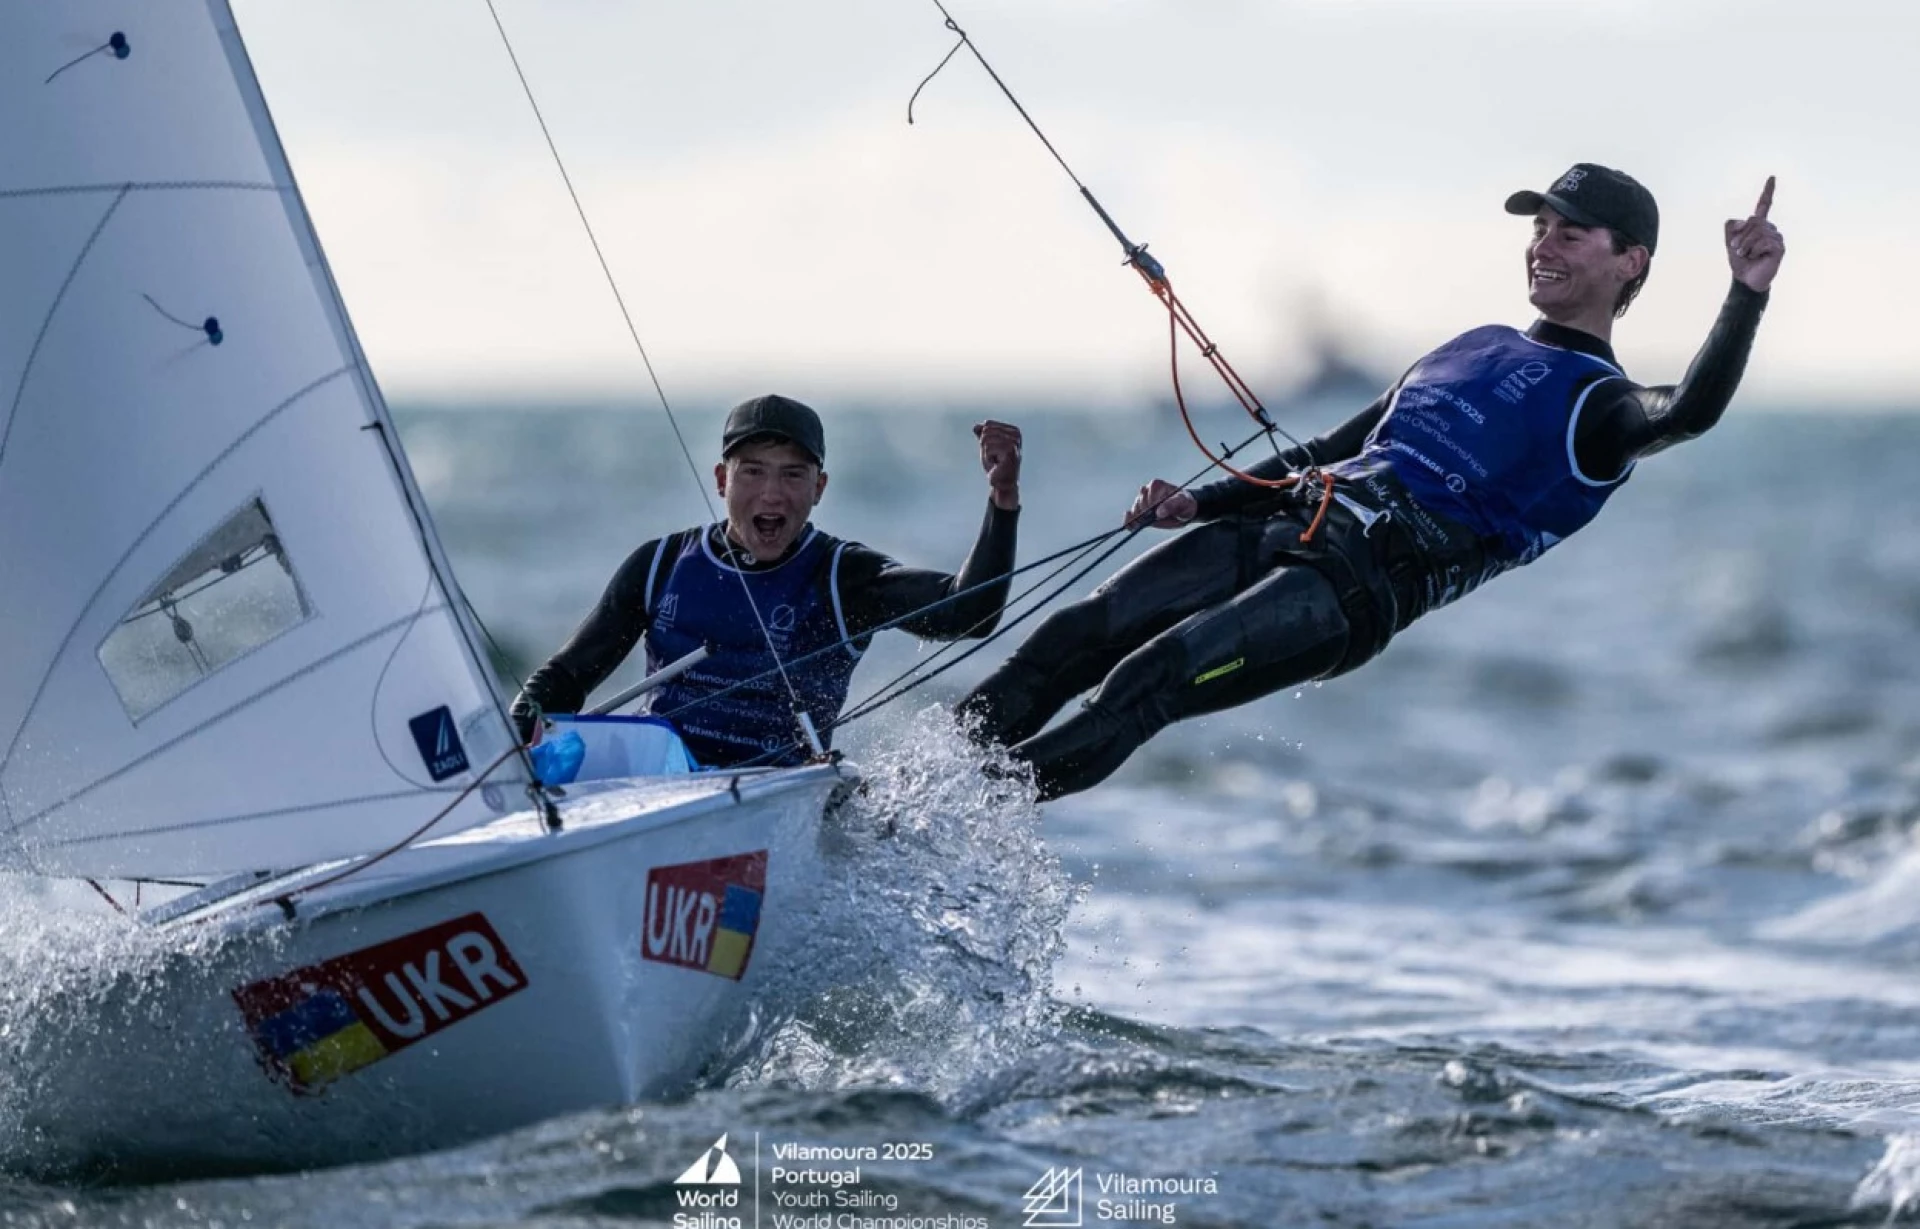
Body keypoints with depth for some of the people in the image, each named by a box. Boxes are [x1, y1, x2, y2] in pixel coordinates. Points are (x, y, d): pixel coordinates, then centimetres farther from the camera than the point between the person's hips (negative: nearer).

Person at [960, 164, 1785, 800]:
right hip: (1282, 523, 7)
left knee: (1145, 685, -25)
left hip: (1368, 583, -7)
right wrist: (1199, 505, 21)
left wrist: (1747, 296, -36)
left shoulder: (1600, 408, 4)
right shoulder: (1478, 347, 28)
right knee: (1067, 642, -7)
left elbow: (1688, 413, -20)